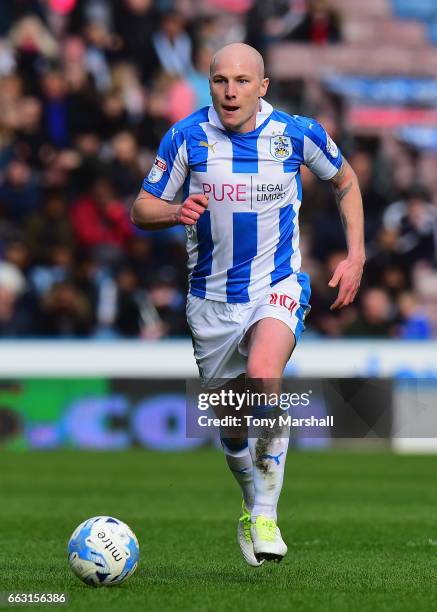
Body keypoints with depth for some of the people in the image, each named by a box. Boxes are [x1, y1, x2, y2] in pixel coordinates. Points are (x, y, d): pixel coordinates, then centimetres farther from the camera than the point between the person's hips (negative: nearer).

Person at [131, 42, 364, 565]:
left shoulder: (297, 133, -7)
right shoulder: (186, 137, -7)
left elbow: (344, 179, 12)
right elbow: (141, 209, -1)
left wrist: (355, 255, 3)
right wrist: (175, 212, -24)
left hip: (279, 285, -2)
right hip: (212, 299, 2)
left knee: (262, 376, -31)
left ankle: (266, 512, -17)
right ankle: (251, 504, 40)